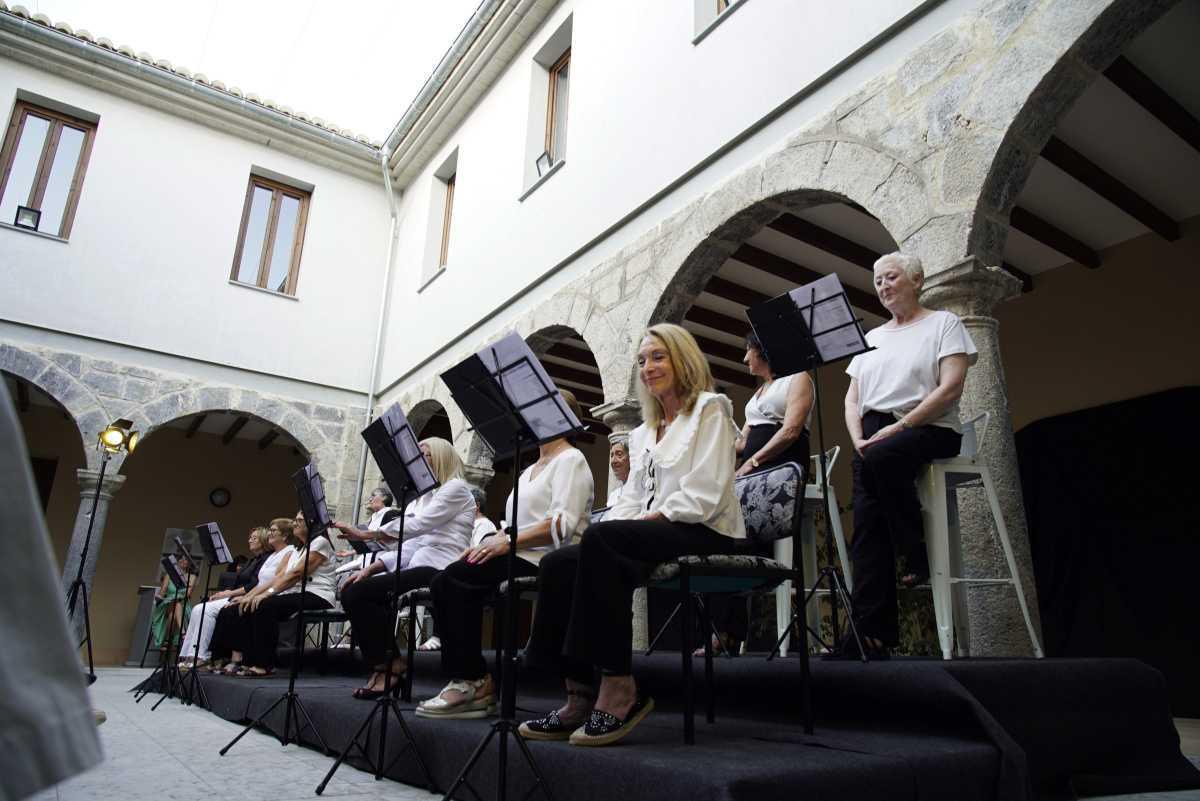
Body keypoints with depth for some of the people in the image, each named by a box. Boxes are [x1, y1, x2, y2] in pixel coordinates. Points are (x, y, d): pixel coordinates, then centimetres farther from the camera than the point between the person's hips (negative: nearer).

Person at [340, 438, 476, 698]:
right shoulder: (426, 497, 27)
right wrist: (370, 568, 4)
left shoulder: (456, 488, -1)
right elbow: (411, 545, 17)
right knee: (351, 592, -8)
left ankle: (387, 664, -5)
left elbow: (417, 525, -15)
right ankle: (383, 664, -5)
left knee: (359, 593, -17)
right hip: (421, 566, 9)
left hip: (440, 569, -9)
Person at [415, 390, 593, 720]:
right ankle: (466, 679, -14)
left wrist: (508, 541, -20)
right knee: (445, 583, -14)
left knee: (455, 579, -23)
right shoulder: (530, 470, 28)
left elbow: (562, 523, -16)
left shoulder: (570, 460, -1)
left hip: (546, 558, -8)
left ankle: (474, 681, -15)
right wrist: (488, 543, 4)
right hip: (519, 555, 8)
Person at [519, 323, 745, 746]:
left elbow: (702, 497, -10)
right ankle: (579, 695, -17)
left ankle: (619, 689, -27)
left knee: (600, 538, -32)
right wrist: (611, 526, -3)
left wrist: (646, 520, -17)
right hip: (650, 537, 7)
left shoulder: (709, 411, 2)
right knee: (557, 564, -17)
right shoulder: (643, 433, 25)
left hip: (705, 534, -7)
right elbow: (631, 501, 17)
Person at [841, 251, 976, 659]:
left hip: (928, 429, -4)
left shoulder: (944, 323, 7)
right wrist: (858, 438, -4)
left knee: (881, 458, -38)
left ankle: (921, 554, -19)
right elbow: (852, 399, 17)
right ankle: (873, 634, -18)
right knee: (867, 527, -15)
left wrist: (897, 427, -17)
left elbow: (950, 388, -8)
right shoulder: (871, 338, 22)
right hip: (874, 436, 5)